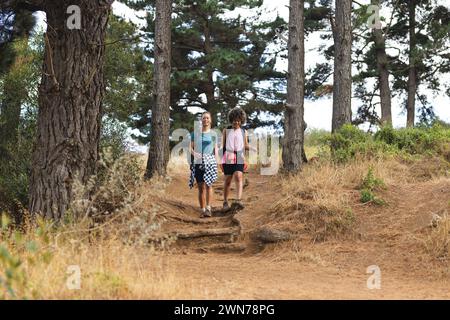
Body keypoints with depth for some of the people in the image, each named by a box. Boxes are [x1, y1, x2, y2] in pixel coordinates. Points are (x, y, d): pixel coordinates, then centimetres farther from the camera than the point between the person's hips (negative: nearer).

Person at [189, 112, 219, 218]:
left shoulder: (213, 134, 10)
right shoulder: (195, 133, 9)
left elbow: (216, 149, 11)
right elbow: (190, 147, 8)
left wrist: (216, 162, 3)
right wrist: (194, 153, -12)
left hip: (210, 161, -1)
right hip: (198, 161, 1)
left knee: (208, 184, -15)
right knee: (201, 186, 1)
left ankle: (208, 208, -16)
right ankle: (202, 210, 6)